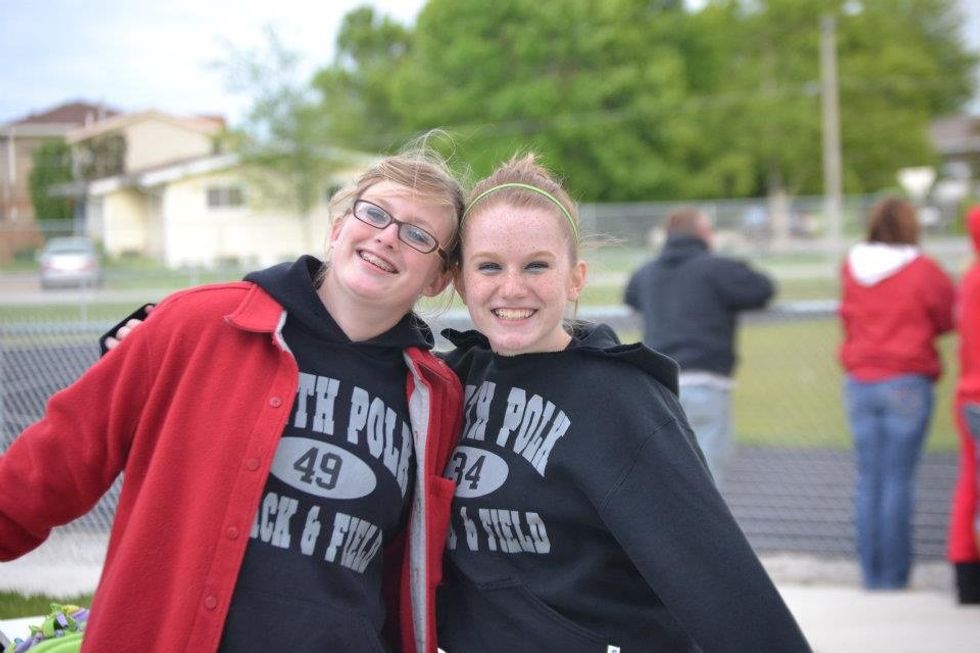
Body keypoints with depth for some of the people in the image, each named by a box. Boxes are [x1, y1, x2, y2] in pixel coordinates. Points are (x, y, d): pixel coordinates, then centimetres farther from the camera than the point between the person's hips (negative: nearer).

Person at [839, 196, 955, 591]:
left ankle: (871, 572, 9)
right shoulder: (922, 270, -9)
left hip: (859, 381, 4)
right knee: (899, 479, -2)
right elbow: (949, 317, 1)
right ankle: (893, 574, -1)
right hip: (907, 381, -4)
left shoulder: (850, 267, 3)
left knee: (867, 478, 8)